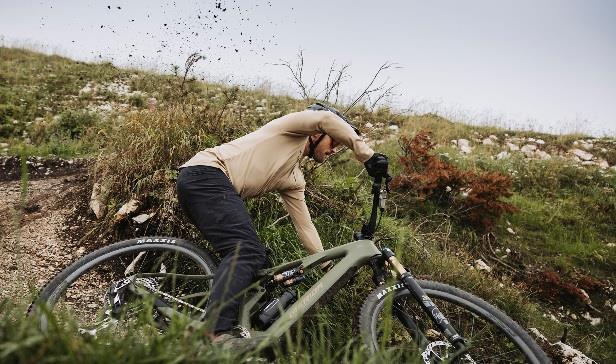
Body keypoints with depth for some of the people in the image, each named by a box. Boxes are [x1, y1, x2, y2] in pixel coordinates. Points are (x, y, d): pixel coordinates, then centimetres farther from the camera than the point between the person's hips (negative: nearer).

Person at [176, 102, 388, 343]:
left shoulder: (295, 181, 22)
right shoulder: (292, 129, 3)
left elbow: (305, 226, 20)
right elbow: (327, 119, -18)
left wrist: (330, 267, 17)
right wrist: (367, 156, -17)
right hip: (205, 173, -10)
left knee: (255, 257, 5)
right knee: (247, 252, -23)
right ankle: (216, 332, -29)